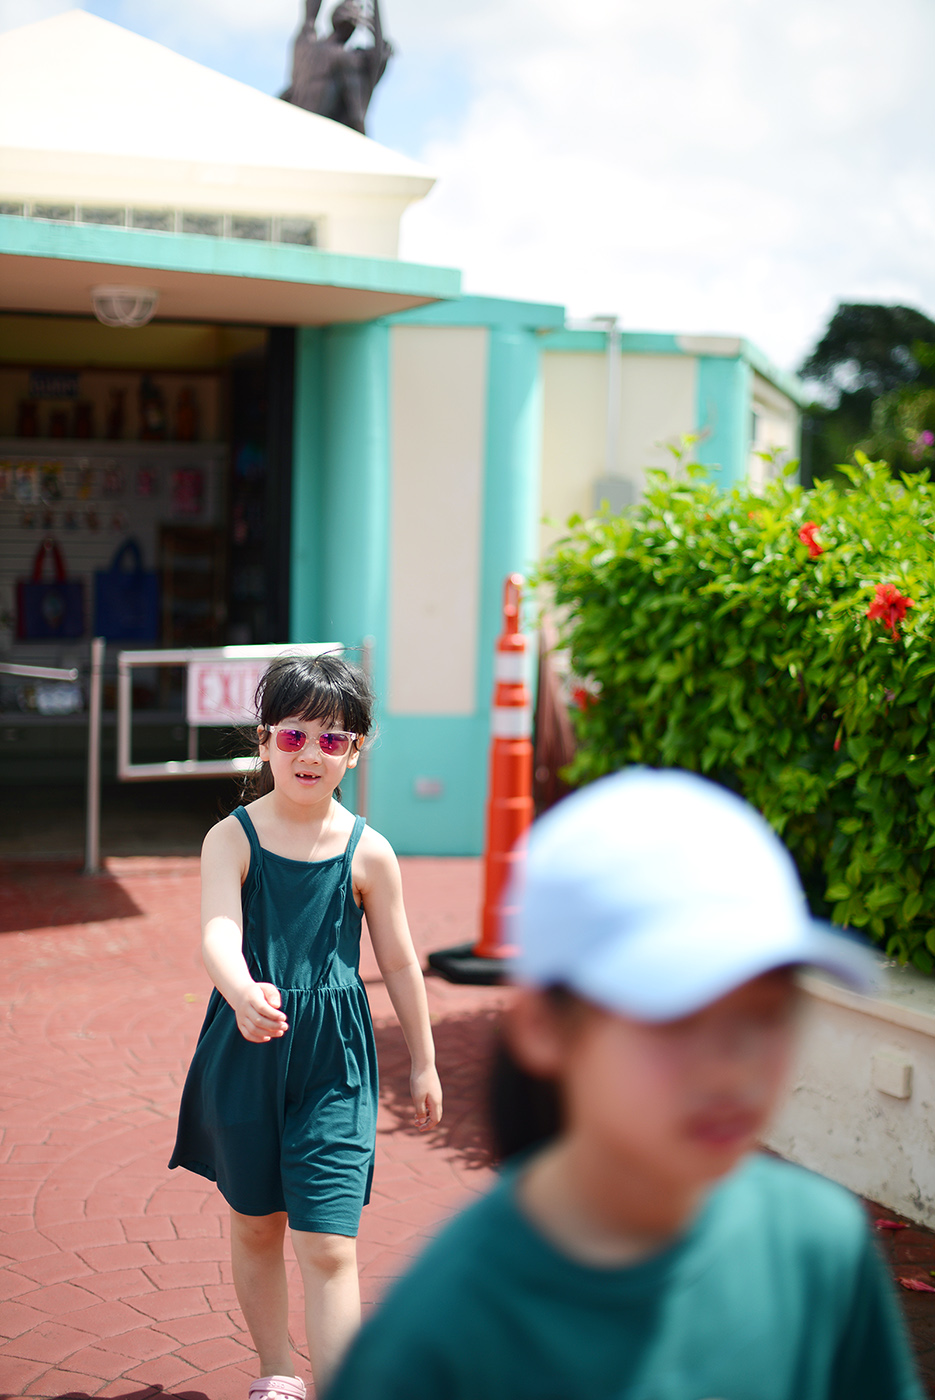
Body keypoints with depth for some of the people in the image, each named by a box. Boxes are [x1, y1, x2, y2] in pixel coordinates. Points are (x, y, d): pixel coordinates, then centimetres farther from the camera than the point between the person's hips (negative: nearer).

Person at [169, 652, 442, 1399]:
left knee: (328, 1245, -8)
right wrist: (243, 993, -46)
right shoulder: (232, 839, -7)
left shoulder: (368, 852, -5)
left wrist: (424, 1063, 11)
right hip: (245, 1052, 2)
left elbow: (400, 962, 4)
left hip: (336, 1059, -1)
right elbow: (218, 932, -24)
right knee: (255, 1226, 18)